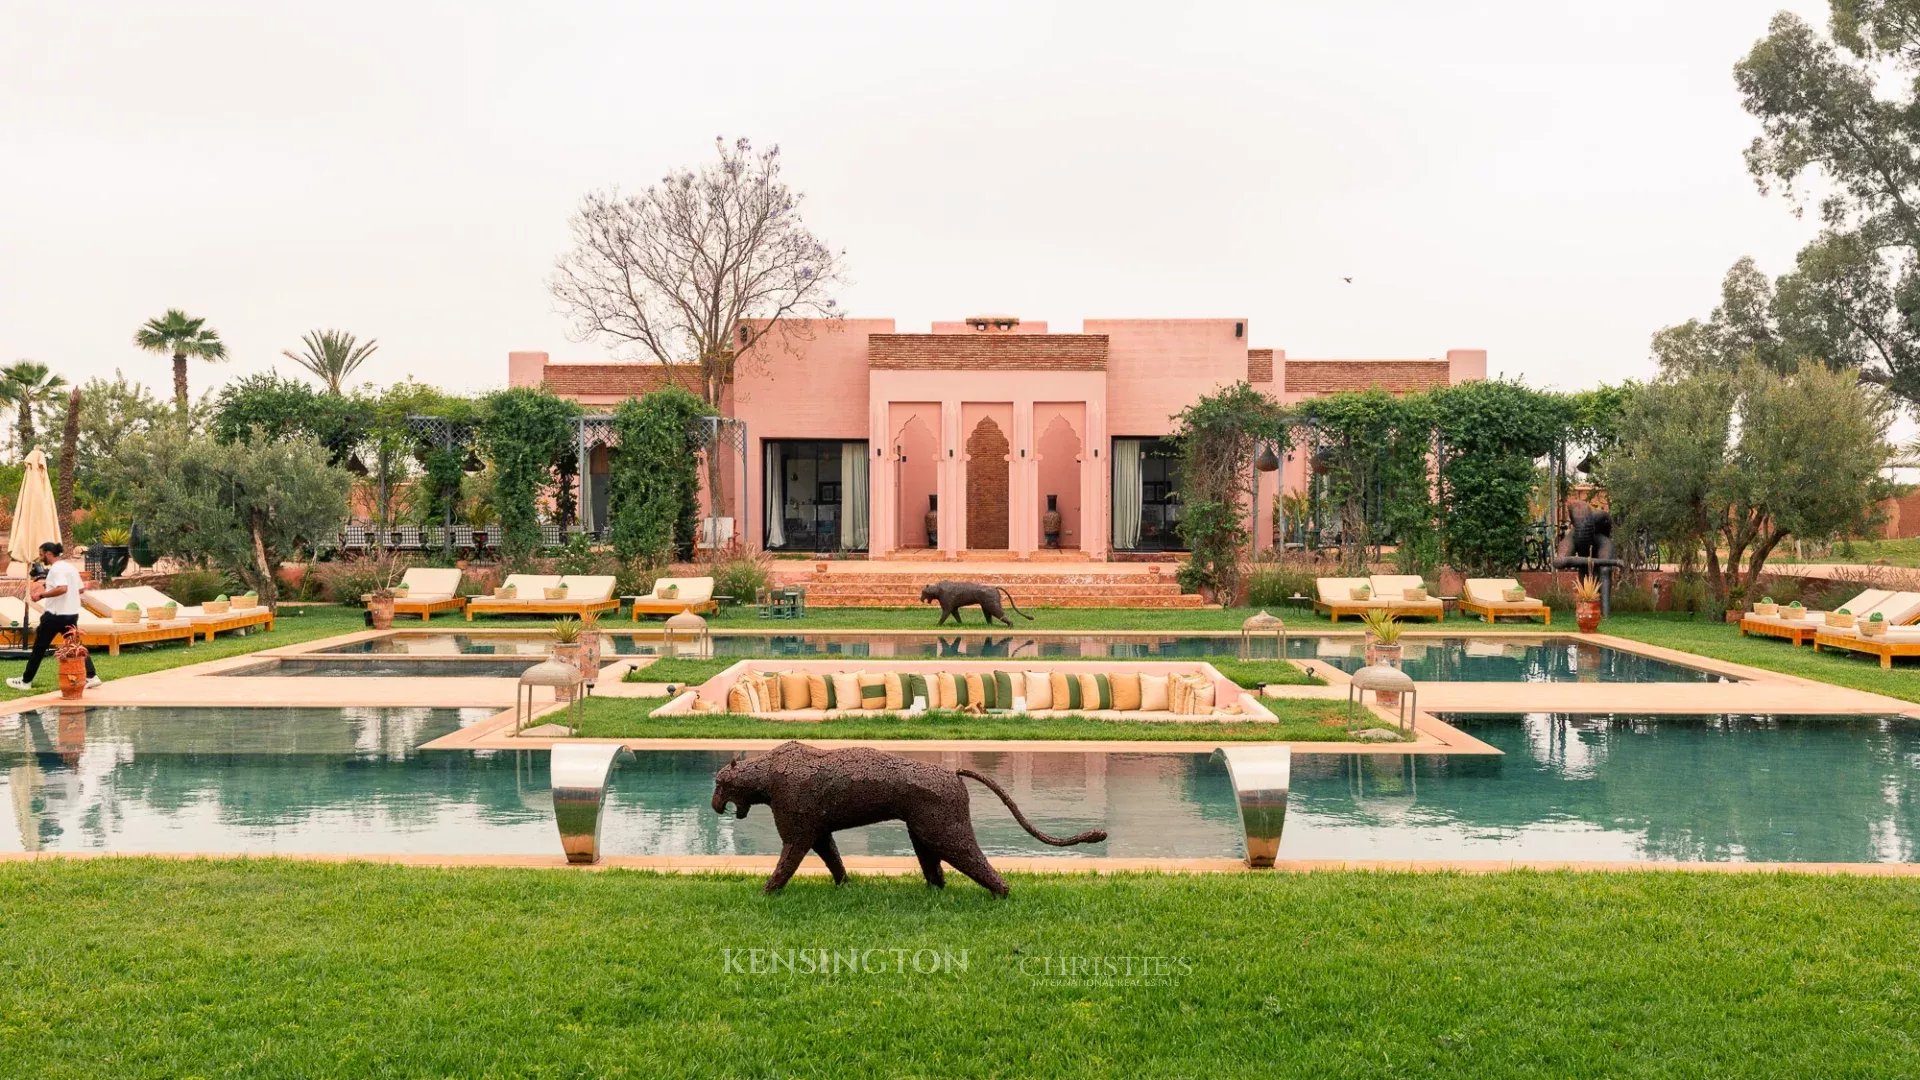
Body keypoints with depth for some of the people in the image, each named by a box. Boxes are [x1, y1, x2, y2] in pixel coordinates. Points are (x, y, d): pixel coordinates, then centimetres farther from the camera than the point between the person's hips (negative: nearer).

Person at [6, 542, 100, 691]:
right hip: (72, 614, 8)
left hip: (55, 615, -8)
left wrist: (42, 594, -19)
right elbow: (80, 588, 18)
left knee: (39, 647, 3)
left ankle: (26, 681, 12)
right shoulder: (70, 567, 13)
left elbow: (62, 589, -29)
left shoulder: (57, 569, -14)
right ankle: (91, 677, 1)